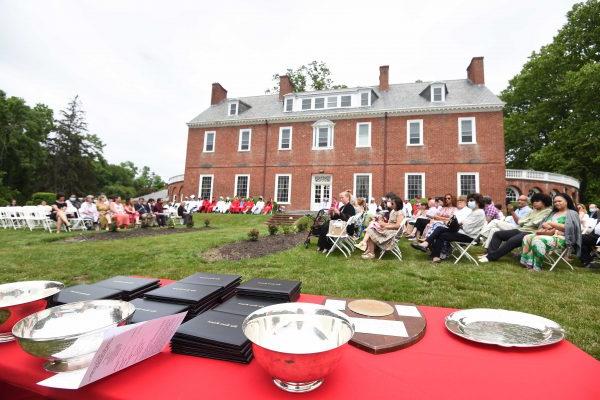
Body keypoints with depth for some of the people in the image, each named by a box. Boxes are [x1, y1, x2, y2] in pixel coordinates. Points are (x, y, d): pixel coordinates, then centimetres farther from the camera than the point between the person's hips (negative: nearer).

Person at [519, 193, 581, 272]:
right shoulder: (553, 213, 26)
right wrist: (544, 226, -10)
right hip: (547, 234, 7)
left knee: (537, 240, -34)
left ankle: (536, 267, -30)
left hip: (560, 238, -7)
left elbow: (568, 228, -12)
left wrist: (552, 224, -11)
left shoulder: (572, 213, 6)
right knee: (527, 238, -17)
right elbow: (543, 224, 14)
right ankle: (527, 263, -26)